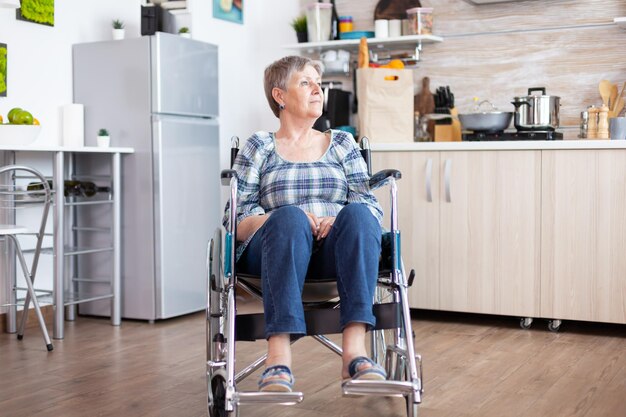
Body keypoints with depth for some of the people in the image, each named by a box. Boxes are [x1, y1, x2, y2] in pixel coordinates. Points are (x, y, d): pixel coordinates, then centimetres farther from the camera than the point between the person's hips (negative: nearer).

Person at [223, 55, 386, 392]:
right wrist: (286, 219, -15)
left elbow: (371, 207, 10)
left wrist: (338, 221, -13)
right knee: (290, 217, -37)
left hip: (336, 252, 2)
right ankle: (278, 358, -47)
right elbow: (237, 219, 5)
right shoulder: (259, 147, 16)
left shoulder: (343, 144, 22)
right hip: (275, 248, -2)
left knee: (357, 214, -32)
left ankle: (354, 350, -43)